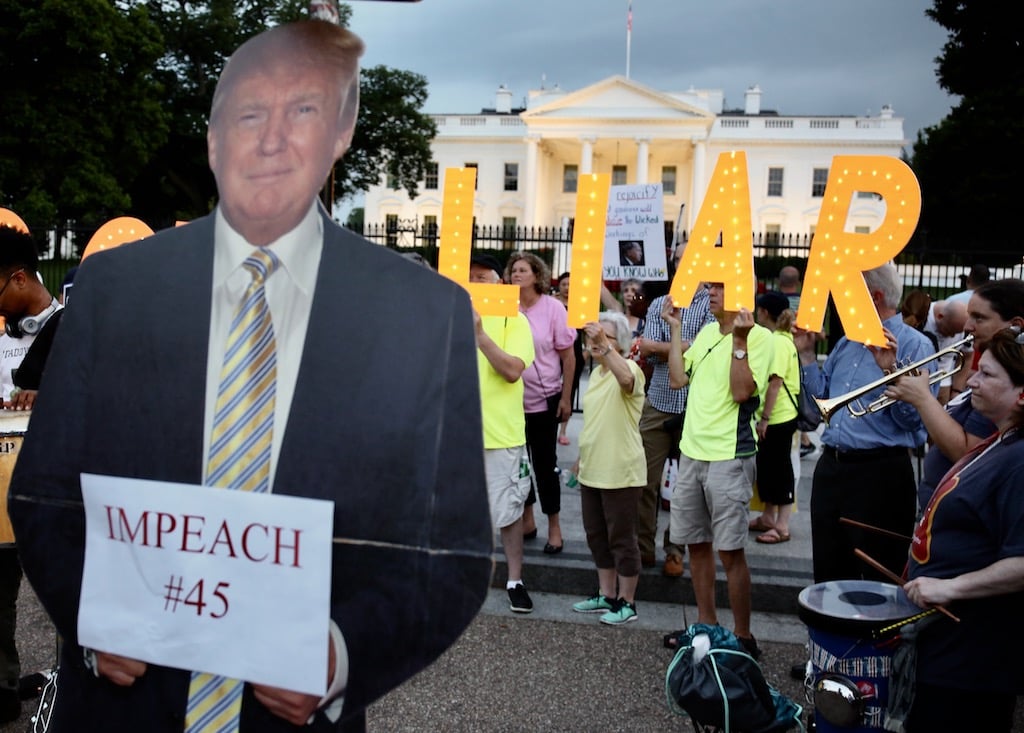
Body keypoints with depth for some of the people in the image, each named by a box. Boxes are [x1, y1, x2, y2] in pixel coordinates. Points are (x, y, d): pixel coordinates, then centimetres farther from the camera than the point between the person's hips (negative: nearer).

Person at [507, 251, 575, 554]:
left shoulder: (553, 308, -6)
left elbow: (568, 355, -3)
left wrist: (566, 398, -5)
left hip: (544, 399, -3)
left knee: (544, 463, 3)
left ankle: (554, 527, 16)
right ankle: (526, 520, 28)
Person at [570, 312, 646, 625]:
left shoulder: (630, 367, -13)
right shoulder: (596, 373, 13)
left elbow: (625, 379, -40)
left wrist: (604, 345, -45)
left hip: (620, 472, -9)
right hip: (592, 470, 9)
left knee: (622, 538, 2)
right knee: (596, 535, 16)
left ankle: (627, 602, 14)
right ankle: (606, 595, 29)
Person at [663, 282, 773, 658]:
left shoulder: (758, 336, -10)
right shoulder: (706, 332, 13)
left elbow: (741, 391, -19)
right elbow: (678, 378, 10)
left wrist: (738, 339, -23)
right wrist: (675, 328, 9)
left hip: (729, 457, -7)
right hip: (692, 451, 8)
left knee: (730, 550, -3)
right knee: (696, 543, 14)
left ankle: (743, 636, 9)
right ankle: (706, 623, 28)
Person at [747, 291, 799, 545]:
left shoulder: (778, 342, -18)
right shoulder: (781, 339, 13)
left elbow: (775, 382, -22)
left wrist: (764, 417, -21)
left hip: (778, 418, -10)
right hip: (774, 417, 10)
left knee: (780, 469, -1)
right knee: (766, 467, 17)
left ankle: (782, 526, 7)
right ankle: (768, 518, 28)